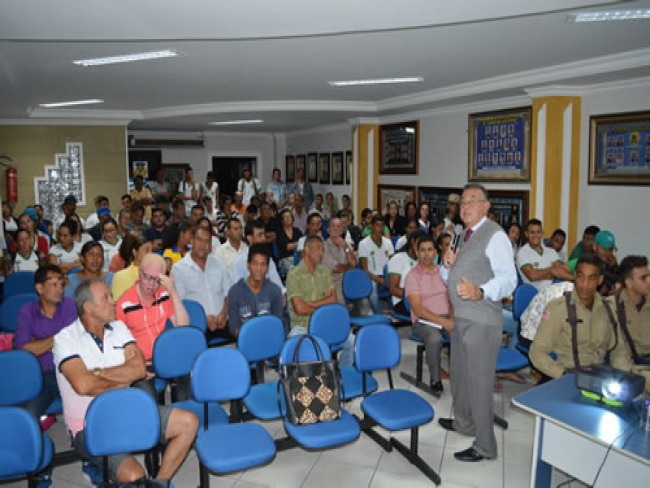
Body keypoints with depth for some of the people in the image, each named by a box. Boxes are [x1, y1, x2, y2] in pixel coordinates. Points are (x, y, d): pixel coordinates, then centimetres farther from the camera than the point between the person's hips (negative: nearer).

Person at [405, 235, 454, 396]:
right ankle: (435, 380, -12)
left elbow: (450, 298, 10)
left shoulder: (442, 272, 13)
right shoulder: (412, 276, -3)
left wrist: (452, 319, -11)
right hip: (424, 320, -4)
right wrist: (443, 322, -20)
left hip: (446, 317, 4)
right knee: (435, 339, -36)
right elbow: (418, 309, -11)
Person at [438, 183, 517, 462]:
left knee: (479, 382, 0)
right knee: (459, 374, 22)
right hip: (460, 318, 9)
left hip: (481, 321, -9)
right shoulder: (464, 235, 14)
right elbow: (450, 278, 20)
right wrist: (448, 265, -3)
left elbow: (508, 279, -24)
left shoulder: (495, 235, -14)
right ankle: (464, 423, 43)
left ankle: (485, 447, 14)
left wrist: (481, 292, -42)